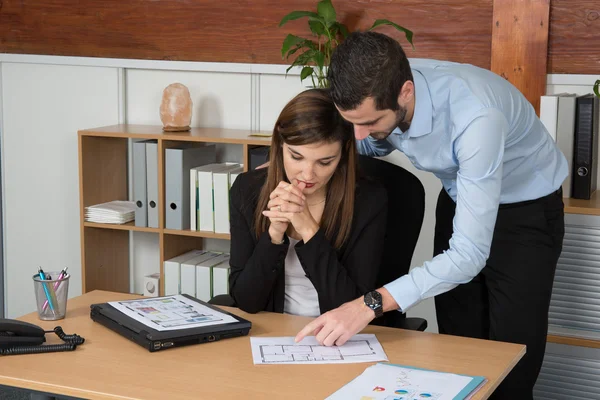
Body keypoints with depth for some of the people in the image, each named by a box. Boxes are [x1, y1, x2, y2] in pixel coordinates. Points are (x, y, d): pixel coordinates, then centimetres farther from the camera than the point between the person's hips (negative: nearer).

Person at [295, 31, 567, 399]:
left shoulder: (475, 117, -39)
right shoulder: (379, 92, -20)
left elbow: (470, 253, -38)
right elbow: (369, 147, 5)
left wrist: (371, 305, -45)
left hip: (527, 211, -5)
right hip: (460, 200, 6)